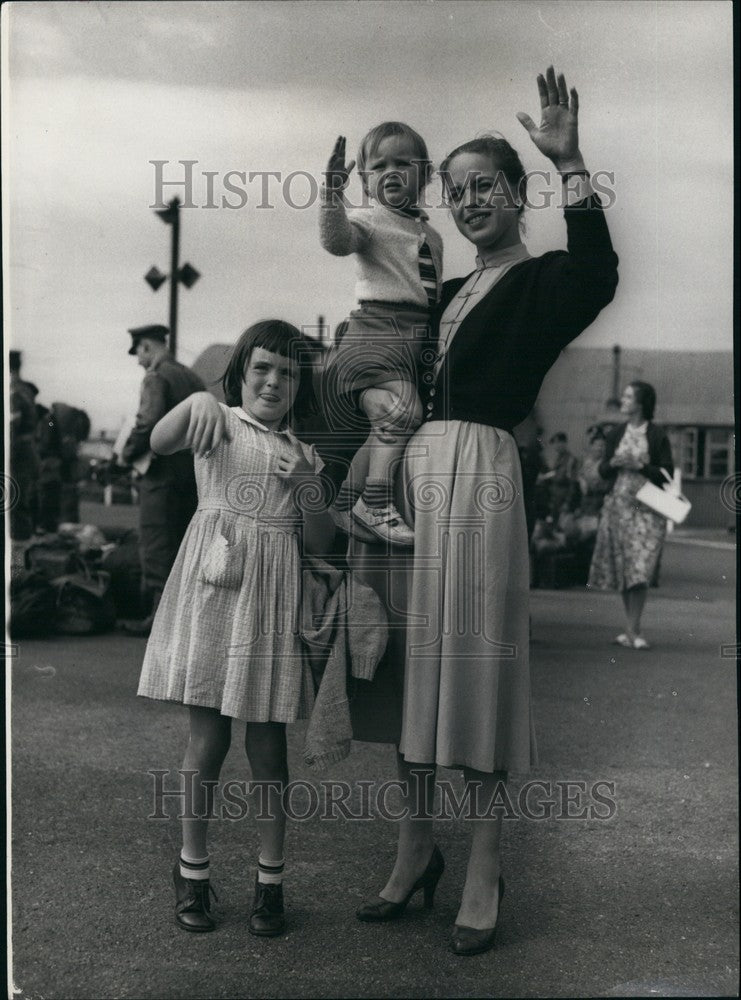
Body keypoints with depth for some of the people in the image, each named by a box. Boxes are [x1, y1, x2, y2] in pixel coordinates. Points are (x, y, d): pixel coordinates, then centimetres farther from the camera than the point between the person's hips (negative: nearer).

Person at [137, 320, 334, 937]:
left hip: (273, 591, 2)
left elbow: (320, 543, 8)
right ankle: (193, 867, 20)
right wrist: (197, 401, -32)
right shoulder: (217, 422, 7)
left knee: (267, 742, 5)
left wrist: (306, 483, -7)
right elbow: (160, 444, -15)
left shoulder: (303, 452, 14)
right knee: (208, 738, 2)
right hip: (213, 587, -2)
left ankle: (271, 879, 18)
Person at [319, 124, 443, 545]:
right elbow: (338, 240, -24)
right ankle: (376, 504, -21)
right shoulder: (368, 219, -1)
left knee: (382, 430, 9)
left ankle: (348, 502, 22)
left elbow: (436, 295, 26)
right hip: (376, 331, -7)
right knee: (403, 409, -27)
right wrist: (333, 194, -36)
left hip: (417, 338, 8)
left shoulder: (432, 236, 20)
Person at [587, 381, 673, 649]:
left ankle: (633, 630, -6)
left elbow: (667, 474, -2)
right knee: (622, 569, 5)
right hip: (618, 504, 4)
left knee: (639, 569, -12)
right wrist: (612, 463, -7)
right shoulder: (616, 434, 11)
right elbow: (603, 471, 14)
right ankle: (631, 629, 15)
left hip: (647, 508, -4)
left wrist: (640, 466, -15)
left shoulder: (657, 435, -1)